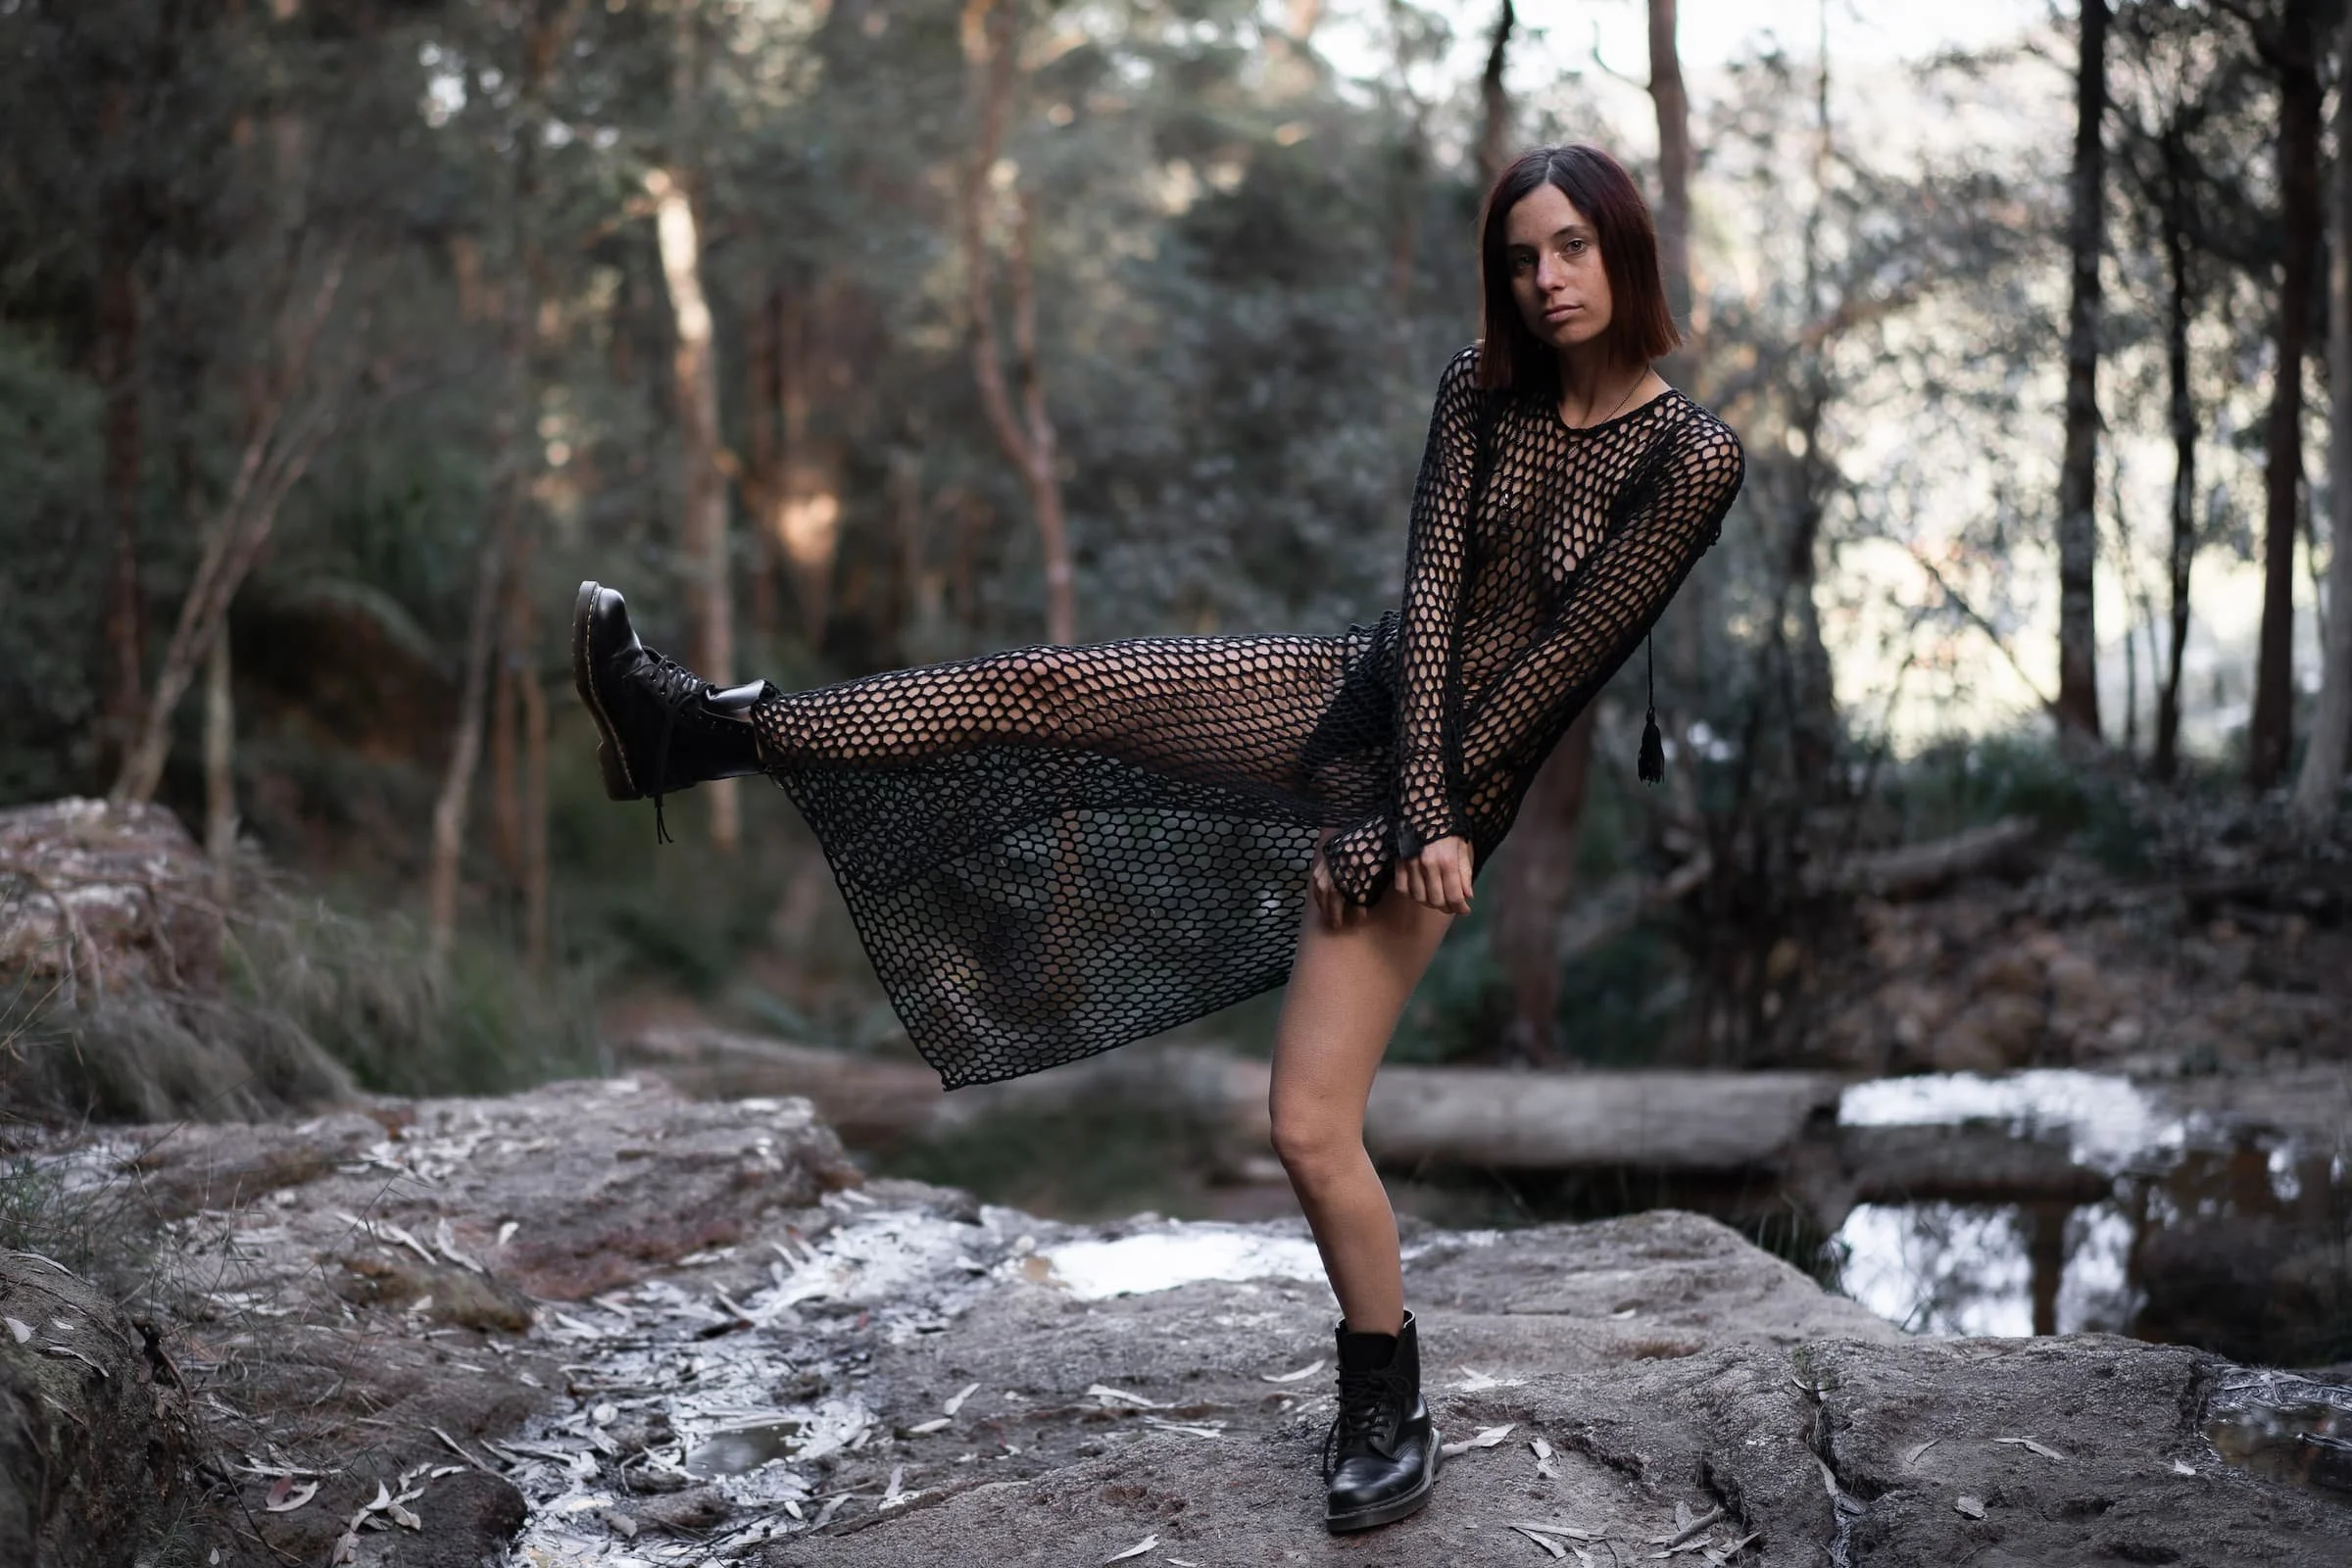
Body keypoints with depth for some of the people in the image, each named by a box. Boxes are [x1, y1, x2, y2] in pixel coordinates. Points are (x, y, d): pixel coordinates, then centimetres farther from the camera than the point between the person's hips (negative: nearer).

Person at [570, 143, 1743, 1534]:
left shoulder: (1695, 456, -15)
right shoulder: (1483, 388, 1)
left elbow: (1564, 657, -17)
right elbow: (1432, 590, -7)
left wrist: (1416, 819, -17)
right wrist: (1425, 804, -17)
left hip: (1451, 766, -5)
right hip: (1362, 693, 5)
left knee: (1311, 1130, -10)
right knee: (1049, 687, -8)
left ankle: (1389, 1408, 11)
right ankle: (719, 731, -1)